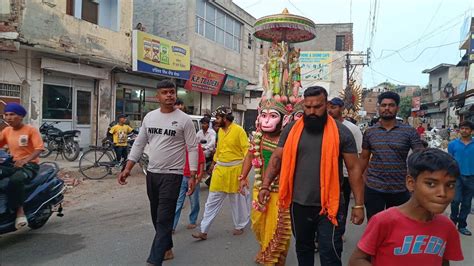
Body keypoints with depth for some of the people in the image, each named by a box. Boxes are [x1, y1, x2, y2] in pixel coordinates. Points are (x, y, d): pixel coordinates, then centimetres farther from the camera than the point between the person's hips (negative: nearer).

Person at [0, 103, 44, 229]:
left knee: (15, 180, -37)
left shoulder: (31, 130, -6)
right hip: (12, 164, 6)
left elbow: (39, 149, -15)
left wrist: (24, 160, -28)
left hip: (29, 165, -6)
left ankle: (19, 210, -18)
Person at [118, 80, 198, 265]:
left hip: (172, 175, -6)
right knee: (157, 217, 17)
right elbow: (139, 144, 10)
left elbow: (193, 149, -8)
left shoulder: (184, 119, -8)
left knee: (164, 219, -5)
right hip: (151, 173, 6)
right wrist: (127, 169, 4)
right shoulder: (149, 117, 6)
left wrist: (192, 177, -13)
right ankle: (167, 248, 36)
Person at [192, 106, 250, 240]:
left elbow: (246, 149, -14)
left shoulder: (238, 130, -13)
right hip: (220, 169, 6)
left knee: (237, 200, 12)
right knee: (213, 200, 6)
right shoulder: (220, 130, 8)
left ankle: (239, 226, 32)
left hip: (235, 169, -6)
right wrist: (214, 162, 21)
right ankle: (204, 231, 11)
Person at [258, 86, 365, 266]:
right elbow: (277, 159, 5)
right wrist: (265, 185, -7)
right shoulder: (291, 130, 1)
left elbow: (354, 168, -4)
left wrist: (358, 205, -6)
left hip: (328, 206, -3)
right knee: (303, 248, 21)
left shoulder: (341, 132, -6)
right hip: (299, 204, 3)